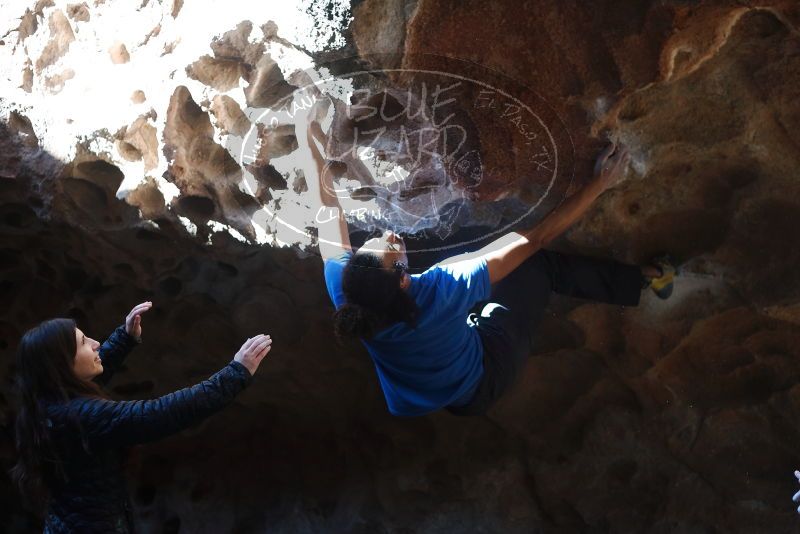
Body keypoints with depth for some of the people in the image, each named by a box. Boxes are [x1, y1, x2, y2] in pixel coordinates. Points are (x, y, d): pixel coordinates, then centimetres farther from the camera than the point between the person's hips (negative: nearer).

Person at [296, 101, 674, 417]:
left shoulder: (346, 293, -32)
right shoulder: (441, 291, -43)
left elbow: (327, 208, -14)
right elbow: (536, 238, -35)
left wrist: (308, 141, -4)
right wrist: (600, 184, -26)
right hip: (478, 390, -4)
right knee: (538, 263, 3)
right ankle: (645, 278, 23)